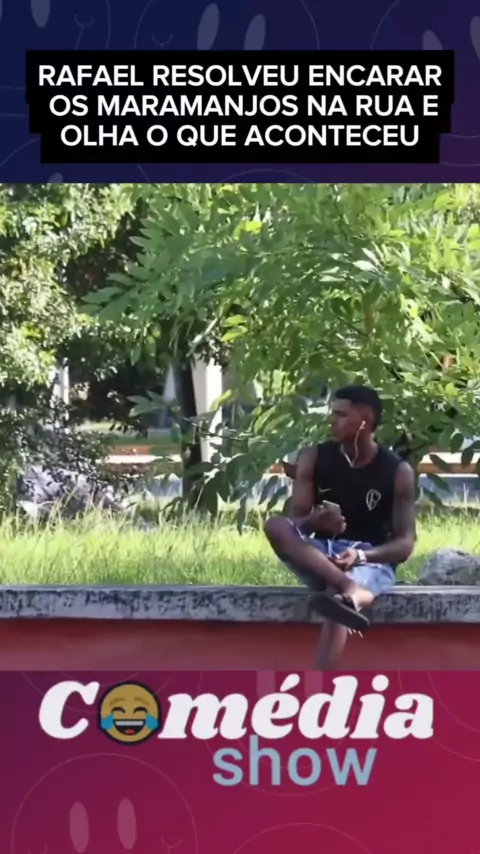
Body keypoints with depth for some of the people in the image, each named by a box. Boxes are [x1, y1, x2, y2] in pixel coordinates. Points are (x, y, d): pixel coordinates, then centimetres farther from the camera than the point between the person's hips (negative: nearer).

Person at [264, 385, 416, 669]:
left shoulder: (398, 471, -4)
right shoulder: (314, 459, 3)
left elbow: (405, 544, -7)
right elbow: (295, 521, -3)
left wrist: (360, 556, -26)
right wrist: (315, 521, -28)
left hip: (372, 562, -3)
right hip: (322, 556, 3)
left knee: (336, 595, -38)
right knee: (276, 525, -28)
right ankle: (348, 588, -48)